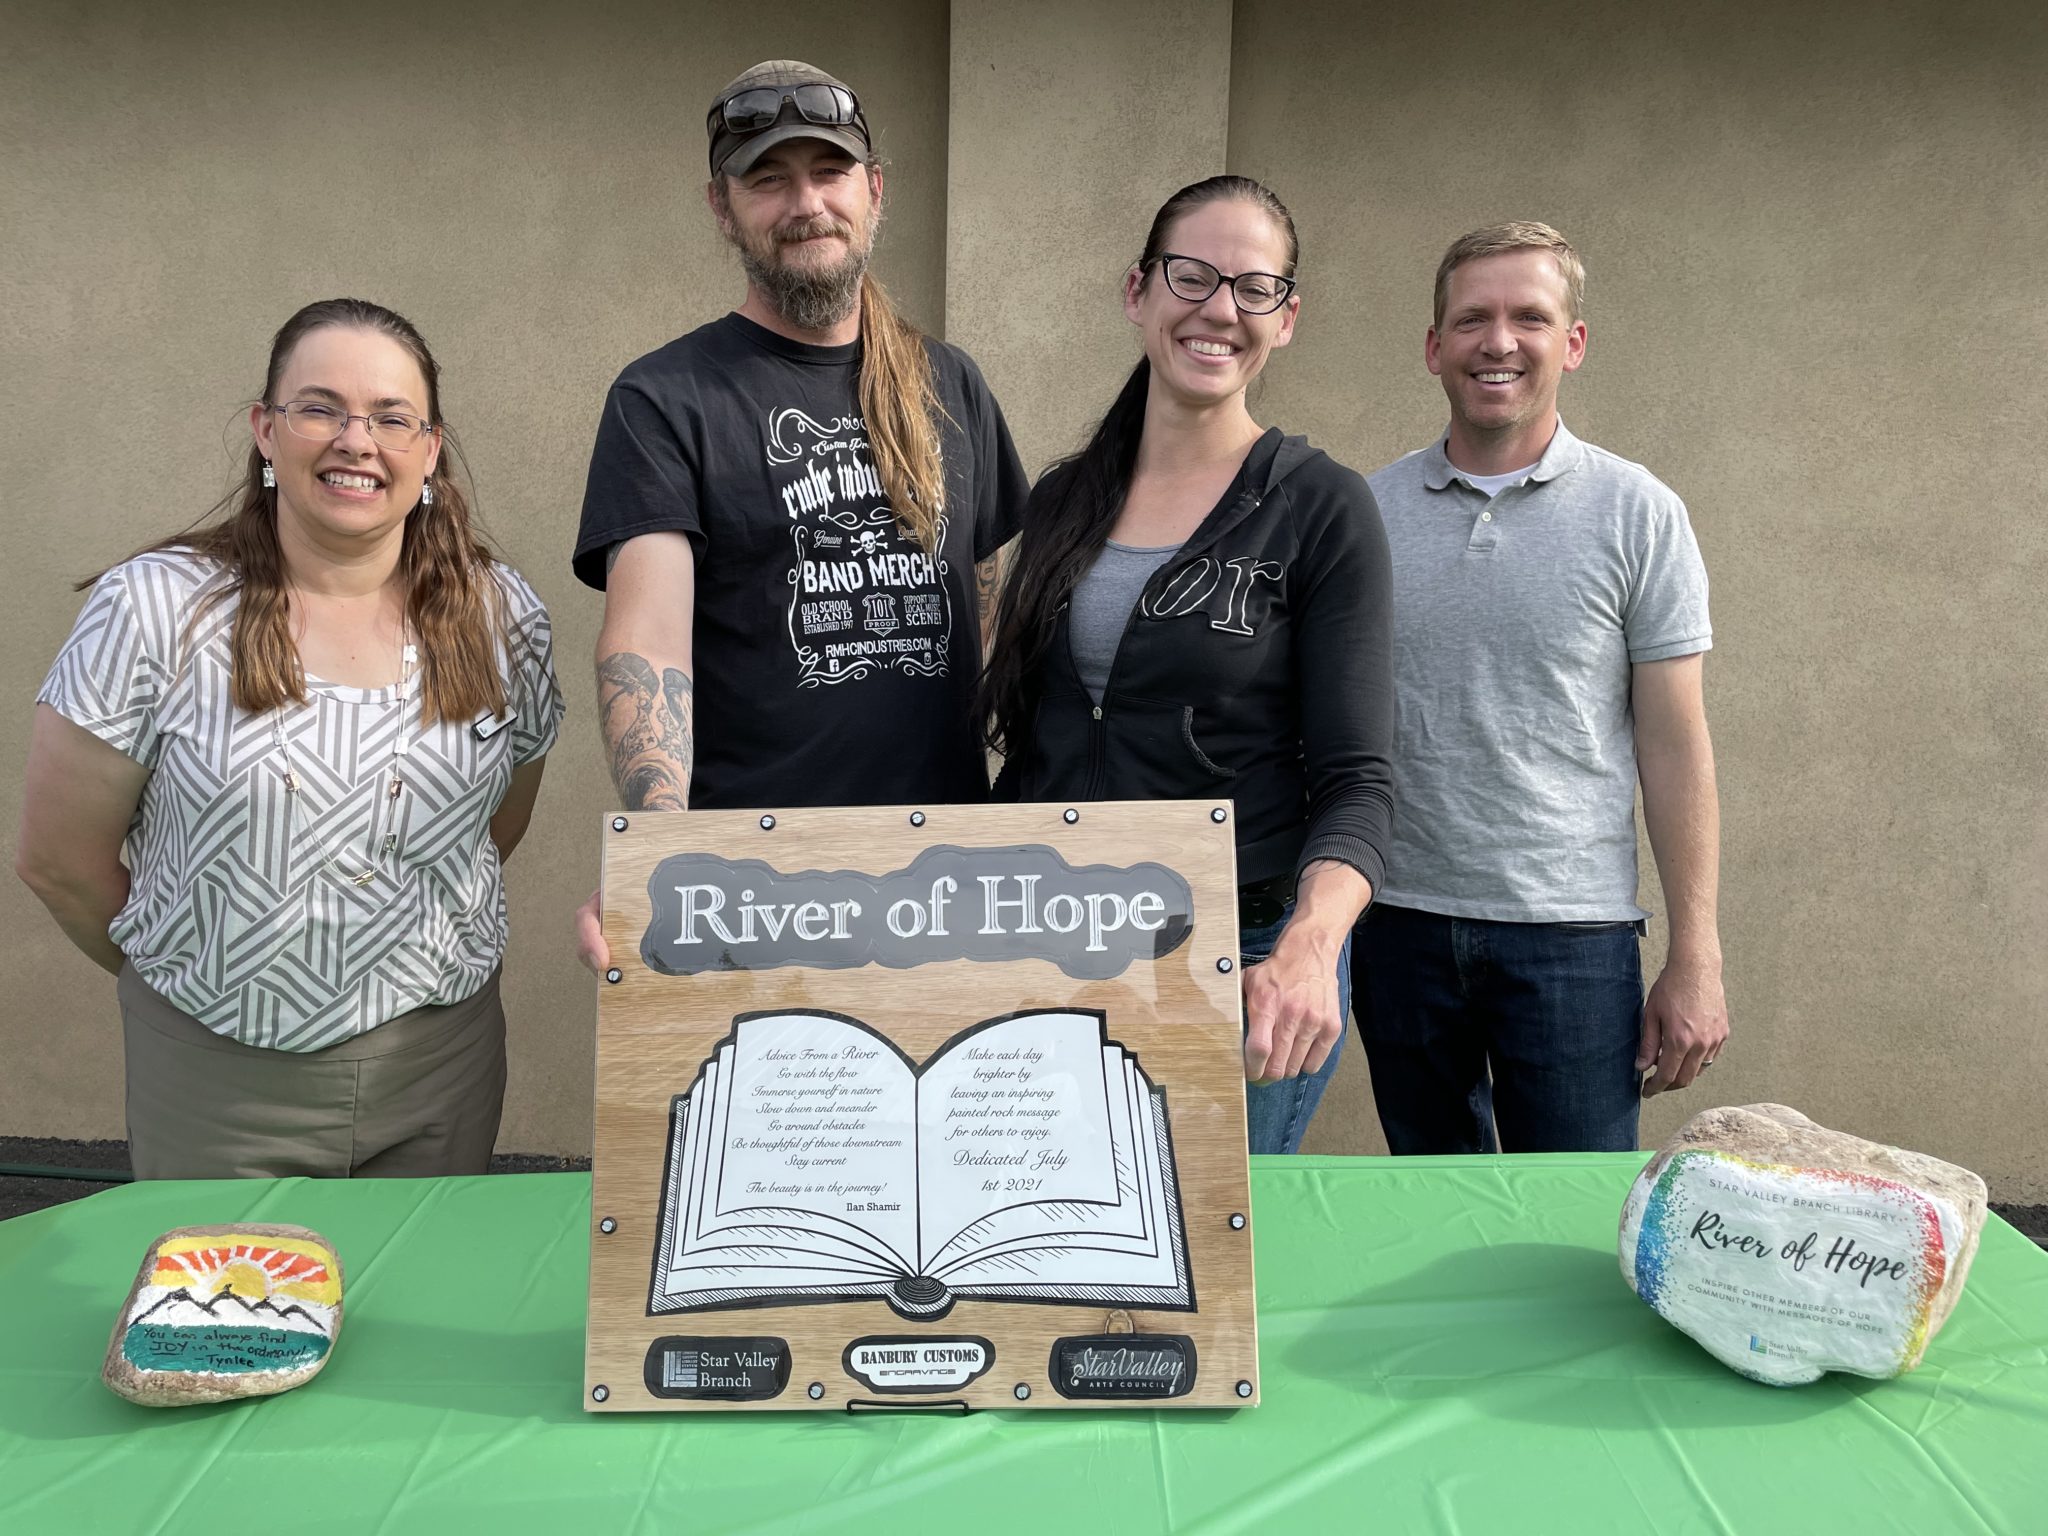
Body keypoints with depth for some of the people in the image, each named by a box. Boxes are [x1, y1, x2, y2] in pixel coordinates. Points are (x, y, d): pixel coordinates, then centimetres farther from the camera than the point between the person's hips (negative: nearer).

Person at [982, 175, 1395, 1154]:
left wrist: (1309, 946, -30)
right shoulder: (1062, 502, 7)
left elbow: (1356, 781, -12)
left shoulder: (1321, 510, -7)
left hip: (1247, 963, -4)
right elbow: (1027, 743, 12)